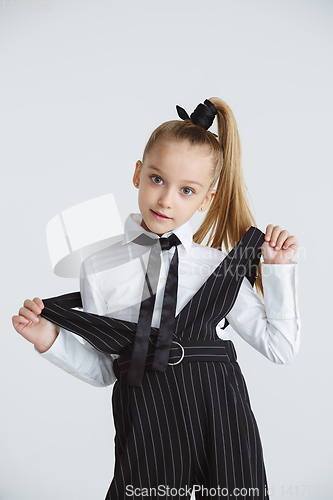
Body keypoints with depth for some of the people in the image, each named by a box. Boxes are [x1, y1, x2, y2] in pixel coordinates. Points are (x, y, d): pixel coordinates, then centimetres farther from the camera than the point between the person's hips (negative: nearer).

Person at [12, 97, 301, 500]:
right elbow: (102, 370, 8)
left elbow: (280, 347, 4)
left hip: (221, 421, 0)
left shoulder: (221, 268, 0)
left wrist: (278, 268, -1)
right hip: (145, 432, 0)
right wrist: (51, 342, -6)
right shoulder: (98, 271, 2)